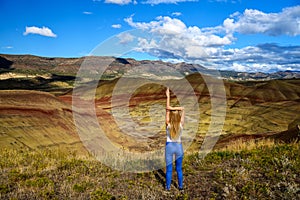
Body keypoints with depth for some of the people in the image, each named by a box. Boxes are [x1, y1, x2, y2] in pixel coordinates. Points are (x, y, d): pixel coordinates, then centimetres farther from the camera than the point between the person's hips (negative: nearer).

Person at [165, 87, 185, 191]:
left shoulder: (168, 124, -15)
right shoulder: (181, 125, -13)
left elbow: (167, 109, -13)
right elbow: (183, 109, -8)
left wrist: (168, 96, -12)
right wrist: (174, 108, -21)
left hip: (169, 146, -1)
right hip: (179, 146, 1)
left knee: (169, 168, 9)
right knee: (179, 168, 15)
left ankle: (168, 187, 19)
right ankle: (181, 186, 25)